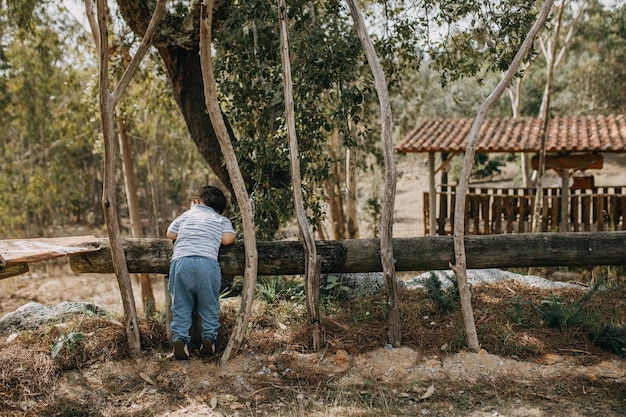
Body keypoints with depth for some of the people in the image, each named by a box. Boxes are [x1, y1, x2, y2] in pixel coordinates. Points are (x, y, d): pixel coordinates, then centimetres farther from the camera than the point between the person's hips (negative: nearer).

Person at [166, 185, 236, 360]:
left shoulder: (186, 215, 26)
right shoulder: (222, 220, 22)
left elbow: (170, 234, 32)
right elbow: (227, 239, 9)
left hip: (180, 261, 1)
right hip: (207, 262, -1)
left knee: (180, 305, 8)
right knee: (209, 305, 11)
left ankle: (180, 338, -5)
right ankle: (209, 337, 2)